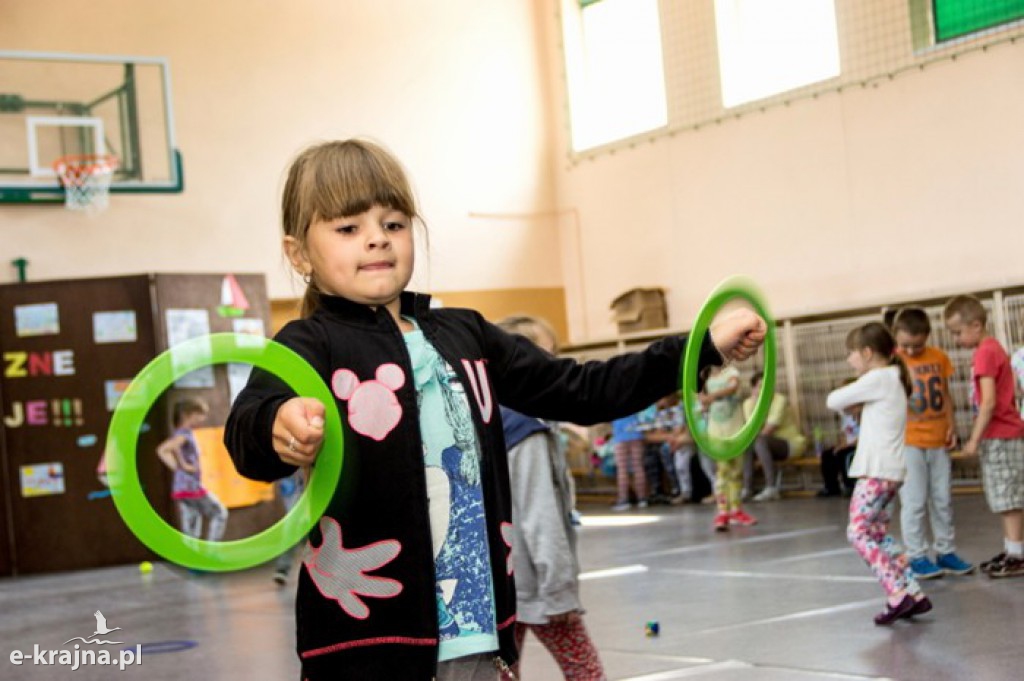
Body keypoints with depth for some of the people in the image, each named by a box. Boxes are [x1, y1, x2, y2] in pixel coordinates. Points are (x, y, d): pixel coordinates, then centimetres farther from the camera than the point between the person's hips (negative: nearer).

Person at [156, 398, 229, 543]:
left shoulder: (183, 434, 14)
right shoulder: (184, 433, -14)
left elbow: (162, 450, 22)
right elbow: (173, 447, -35)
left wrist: (175, 466, 9)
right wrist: (183, 465, -23)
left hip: (180, 488, 9)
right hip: (191, 486, -9)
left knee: (191, 531, 9)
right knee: (220, 514, 5)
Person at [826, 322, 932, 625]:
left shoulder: (877, 379, -12)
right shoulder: (893, 378, 18)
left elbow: (833, 401, -10)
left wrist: (845, 397, 9)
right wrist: (856, 399, -1)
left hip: (877, 471, -10)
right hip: (891, 470, 10)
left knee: (859, 532, -9)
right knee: (878, 534, 13)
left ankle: (898, 593, -18)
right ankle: (913, 593, 9)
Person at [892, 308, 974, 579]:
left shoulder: (938, 357, 4)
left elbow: (945, 395, 13)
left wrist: (951, 426, 3)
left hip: (938, 441, 4)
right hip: (908, 442, -4)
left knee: (942, 500, 11)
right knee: (914, 502, -2)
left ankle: (945, 552, 20)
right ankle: (916, 557, 6)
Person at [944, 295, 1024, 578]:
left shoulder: (985, 352, -16)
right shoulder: (990, 348, 14)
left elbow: (988, 402, -21)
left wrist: (975, 440, -19)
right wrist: (977, 437, 18)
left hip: (999, 437, -10)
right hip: (1001, 435, 10)